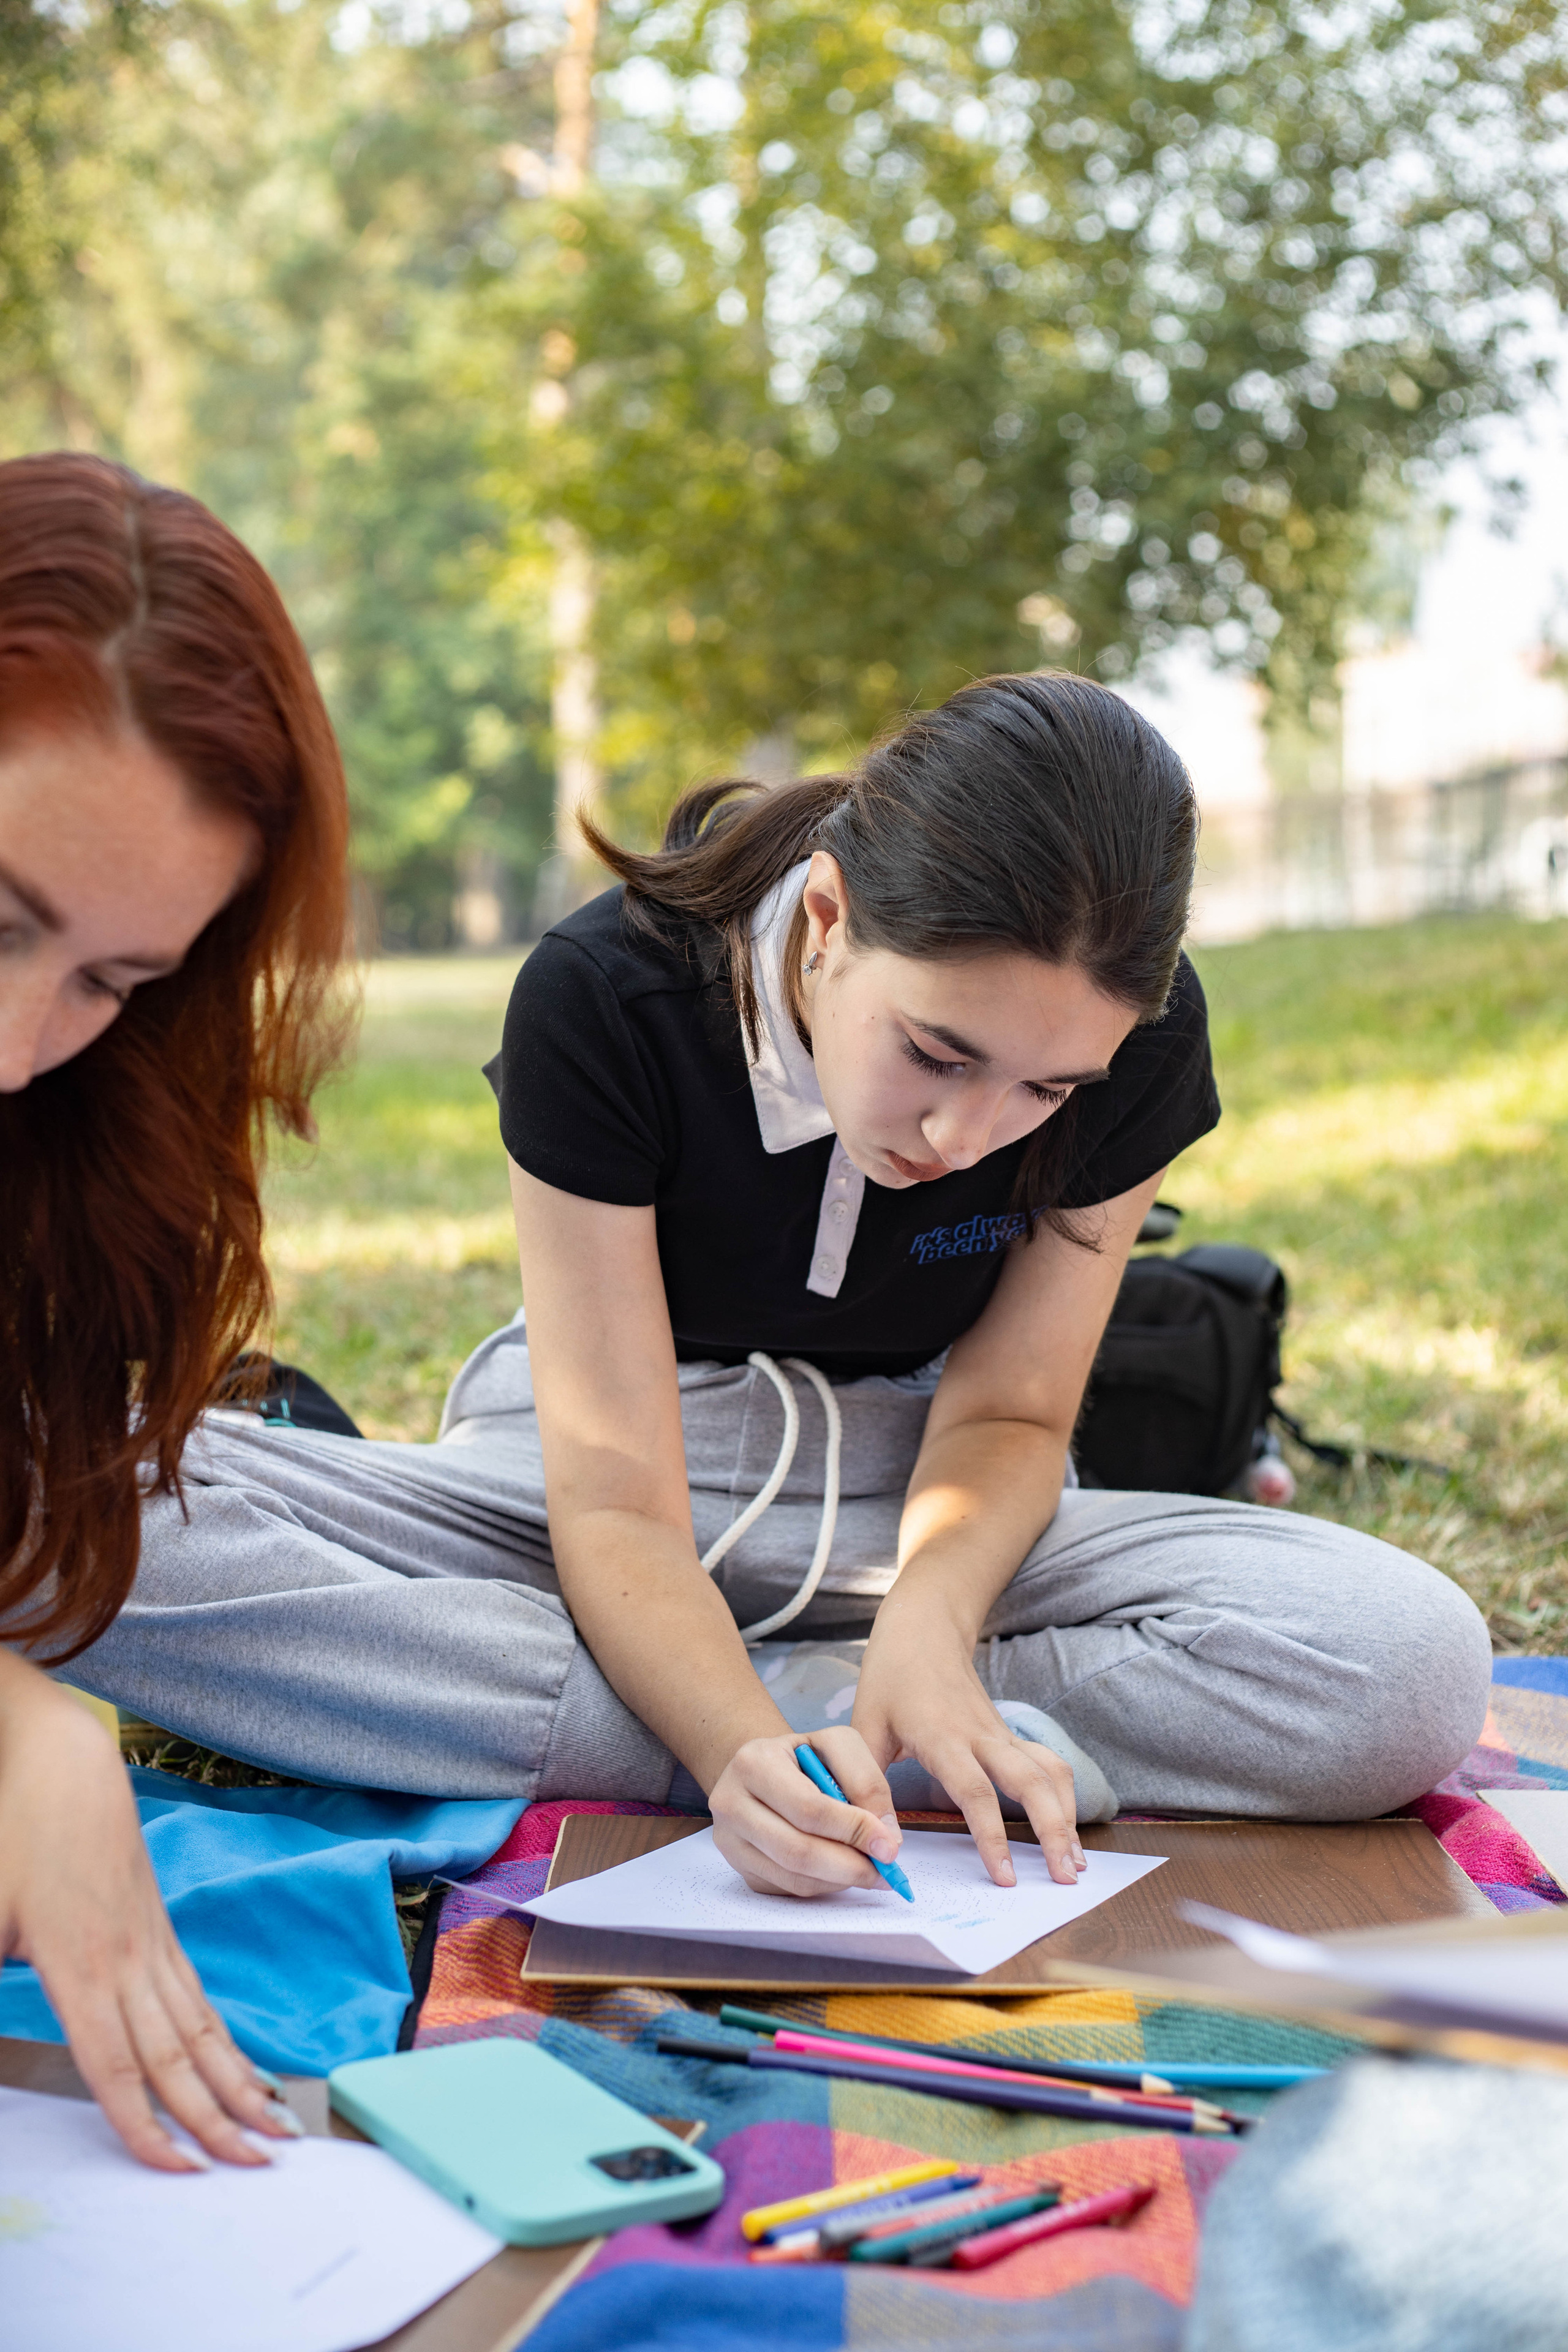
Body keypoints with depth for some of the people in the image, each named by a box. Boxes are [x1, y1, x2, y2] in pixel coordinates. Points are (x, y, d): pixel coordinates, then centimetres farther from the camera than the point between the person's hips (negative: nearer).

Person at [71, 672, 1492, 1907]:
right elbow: (617, 1507, -24)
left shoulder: (1138, 1040, -17)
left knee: (1415, 1666, -27)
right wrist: (739, 1748, -43)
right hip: (616, 1461, 0)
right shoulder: (603, 1000, -24)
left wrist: (927, 1618, -29)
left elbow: (1003, 1413, -8)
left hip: (911, 1509, 1)